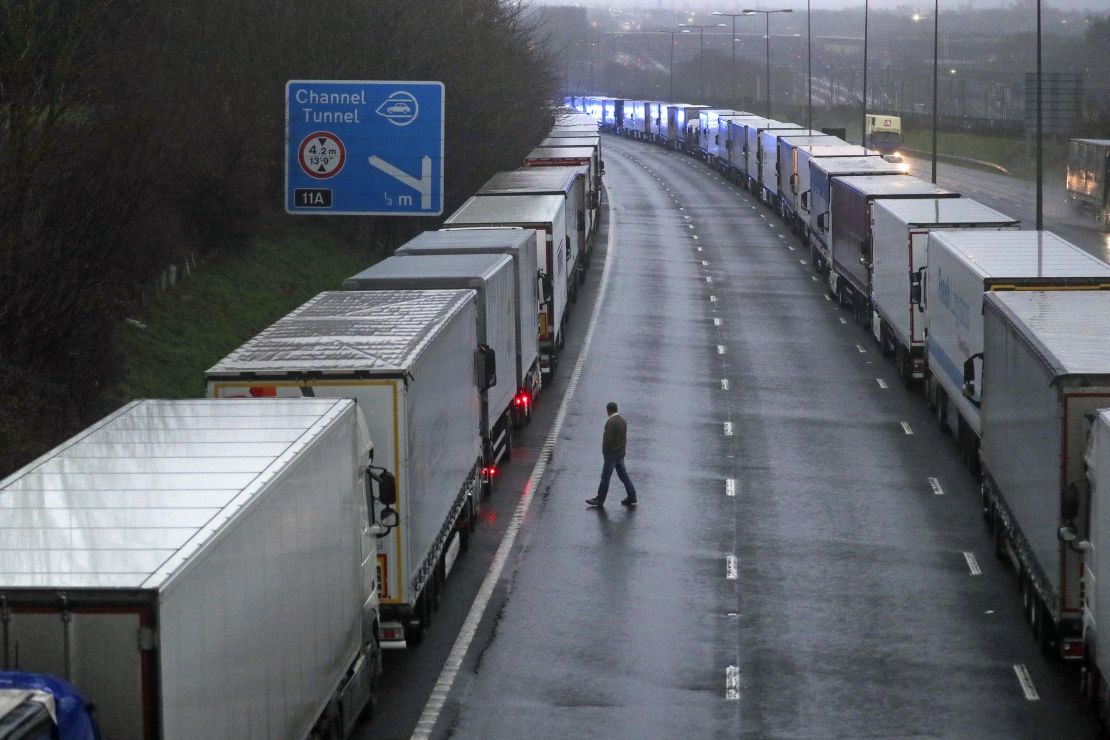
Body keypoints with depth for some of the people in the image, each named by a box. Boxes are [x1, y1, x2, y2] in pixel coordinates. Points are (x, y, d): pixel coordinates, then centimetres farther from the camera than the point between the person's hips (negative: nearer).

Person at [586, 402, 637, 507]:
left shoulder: (611, 422, -22)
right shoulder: (622, 420, 5)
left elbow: (608, 439, -23)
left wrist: (604, 451, -8)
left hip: (611, 454, -8)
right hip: (621, 452, 8)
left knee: (605, 476, 1)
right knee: (623, 474, 14)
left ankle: (600, 500, 9)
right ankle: (631, 498, 15)